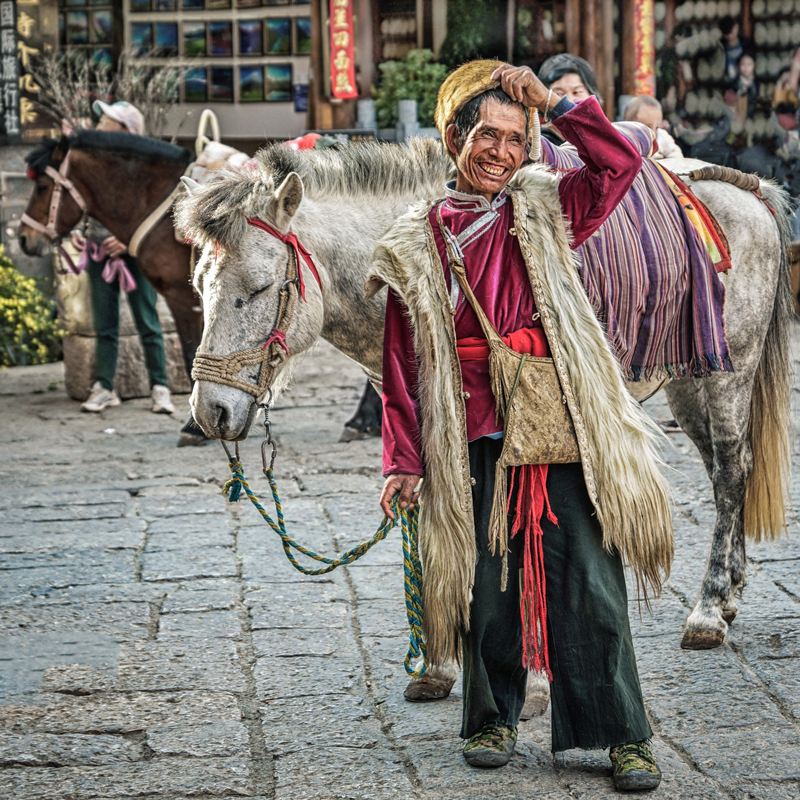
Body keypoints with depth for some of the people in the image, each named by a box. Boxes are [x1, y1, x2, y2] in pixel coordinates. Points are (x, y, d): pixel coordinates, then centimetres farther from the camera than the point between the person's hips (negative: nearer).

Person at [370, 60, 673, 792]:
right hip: (476, 441, 0)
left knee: (588, 584, -2)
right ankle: (493, 721, 25)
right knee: (488, 586, 6)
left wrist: (553, 104, -5)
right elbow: (403, 361, 5)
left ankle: (625, 736, 6)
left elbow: (621, 162, -2)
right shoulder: (419, 244, 7)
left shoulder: (545, 212, 10)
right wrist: (403, 460, 0)